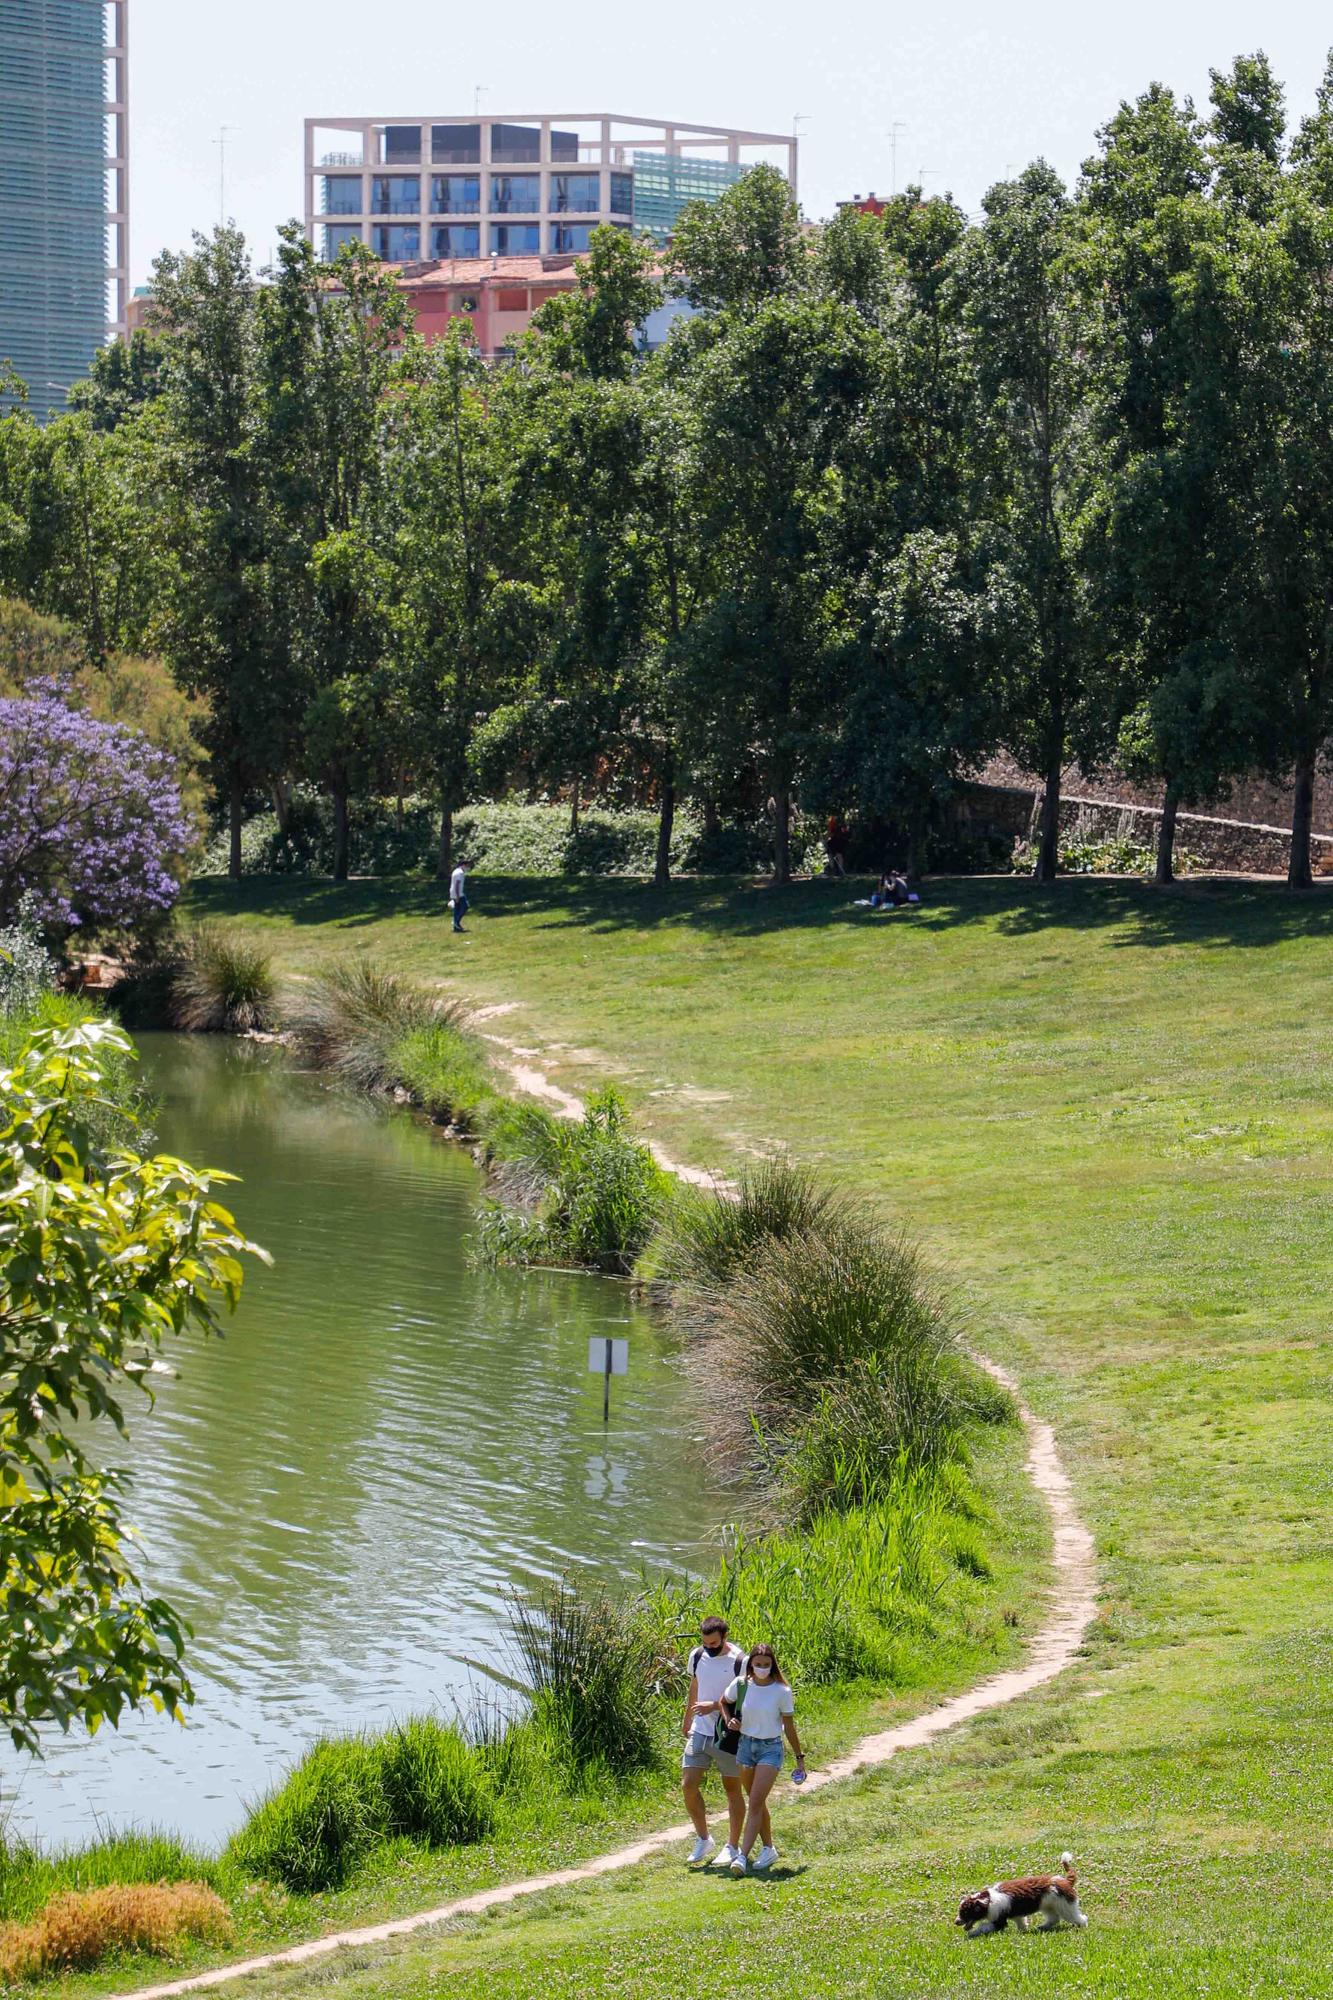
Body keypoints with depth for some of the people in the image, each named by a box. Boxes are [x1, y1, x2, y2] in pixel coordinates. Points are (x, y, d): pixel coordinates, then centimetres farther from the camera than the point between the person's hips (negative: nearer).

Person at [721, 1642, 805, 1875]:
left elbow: (789, 1727, -2)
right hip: (746, 1744, 4)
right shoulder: (740, 1685, -5)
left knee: (755, 1803, -13)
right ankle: (768, 1848, 28)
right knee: (756, 1802, 13)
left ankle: (743, 1856, -18)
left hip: (771, 1748, -4)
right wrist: (729, 1720, -6)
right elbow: (724, 1703, 15)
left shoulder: (782, 1691, -11)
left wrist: (799, 1757, 2)